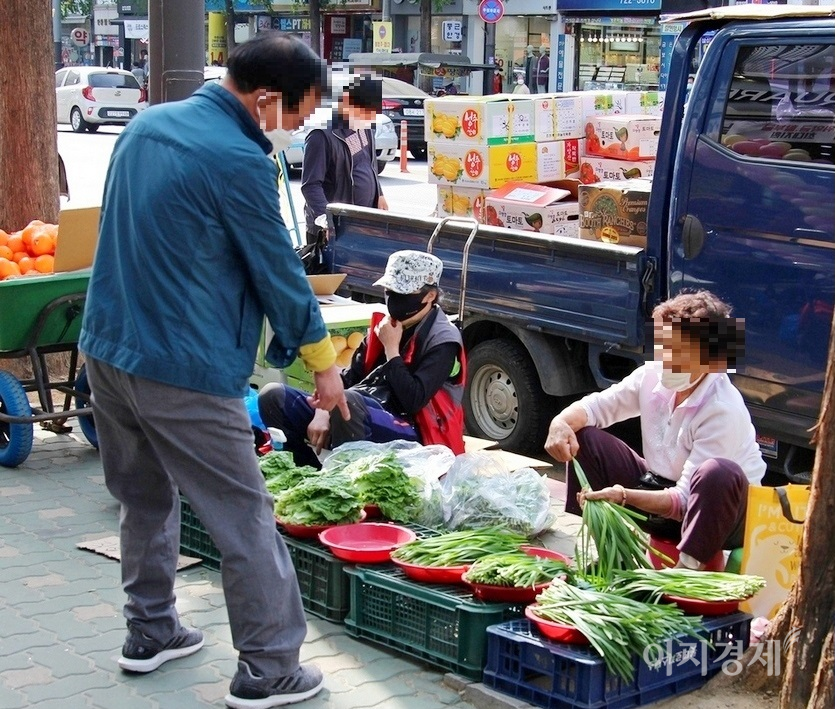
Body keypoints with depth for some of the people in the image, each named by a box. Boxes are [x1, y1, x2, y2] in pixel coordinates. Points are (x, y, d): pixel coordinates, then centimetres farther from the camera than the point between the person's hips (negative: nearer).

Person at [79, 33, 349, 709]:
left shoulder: (147, 125, 9)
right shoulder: (237, 159, -17)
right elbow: (277, 267, -10)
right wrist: (323, 362, 2)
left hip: (107, 347, 9)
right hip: (183, 370, -9)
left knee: (146, 499, 23)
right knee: (245, 518, 0)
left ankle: (150, 633, 33)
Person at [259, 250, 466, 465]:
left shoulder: (443, 339, -5)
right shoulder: (384, 326, 15)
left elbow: (413, 401, -17)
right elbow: (349, 377, 13)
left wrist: (391, 349, -8)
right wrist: (323, 413, -4)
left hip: (408, 433, -8)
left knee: (347, 402, -38)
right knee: (273, 395, -5)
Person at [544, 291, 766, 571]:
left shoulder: (724, 410, -27)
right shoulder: (652, 376, -8)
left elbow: (684, 500, -28)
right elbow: (596, 405, -1)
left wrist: (624, 496, -42)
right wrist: (562, 423, -25)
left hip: (711, 511, -6)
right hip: (658, 488, 7)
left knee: (719, 473, -41)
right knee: (583, 436, -7)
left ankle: (688, 568, -27)